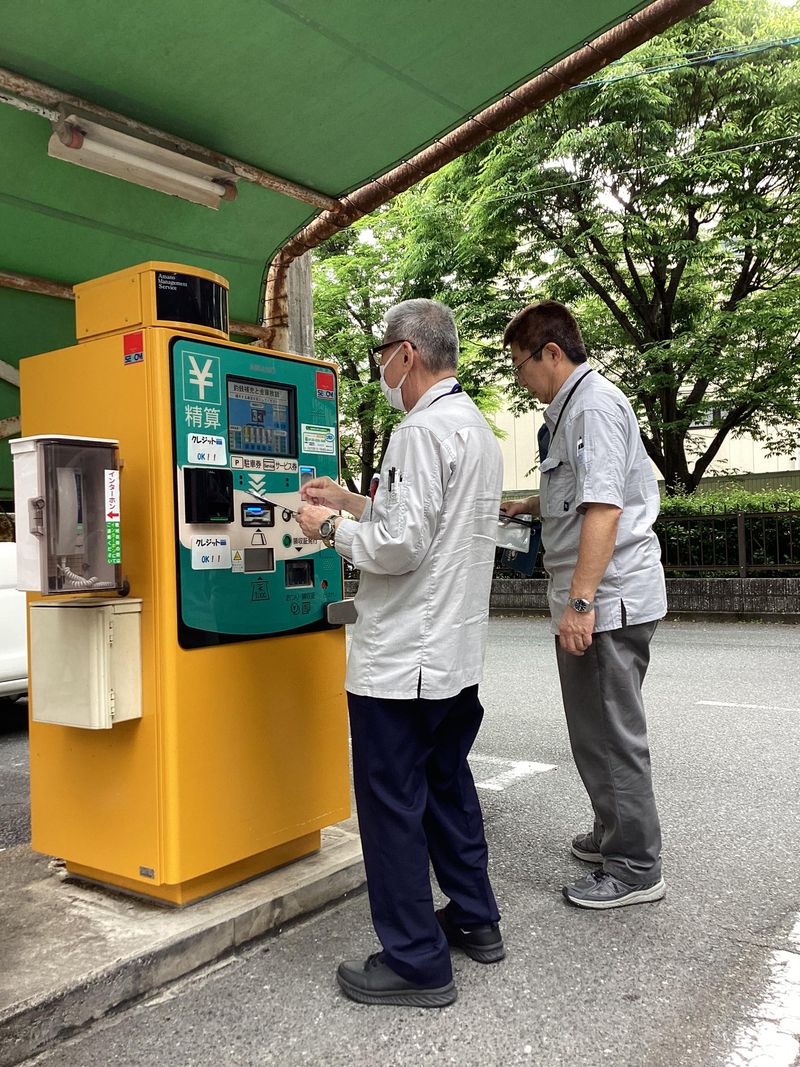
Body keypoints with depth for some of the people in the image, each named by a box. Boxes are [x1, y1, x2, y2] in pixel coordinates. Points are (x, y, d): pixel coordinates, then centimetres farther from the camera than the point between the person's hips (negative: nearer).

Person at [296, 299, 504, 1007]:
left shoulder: (423, 431, -17)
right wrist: (354, 503, 18)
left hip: (402, 659, -10)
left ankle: (416, 962, 14)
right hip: (458, 651, 10)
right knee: (447, 784, 21)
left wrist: (332, 528, -7)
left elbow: (401, 547, -23)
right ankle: (475, 920, 35)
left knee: (392, 803, 2)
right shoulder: (478, 428, 15)